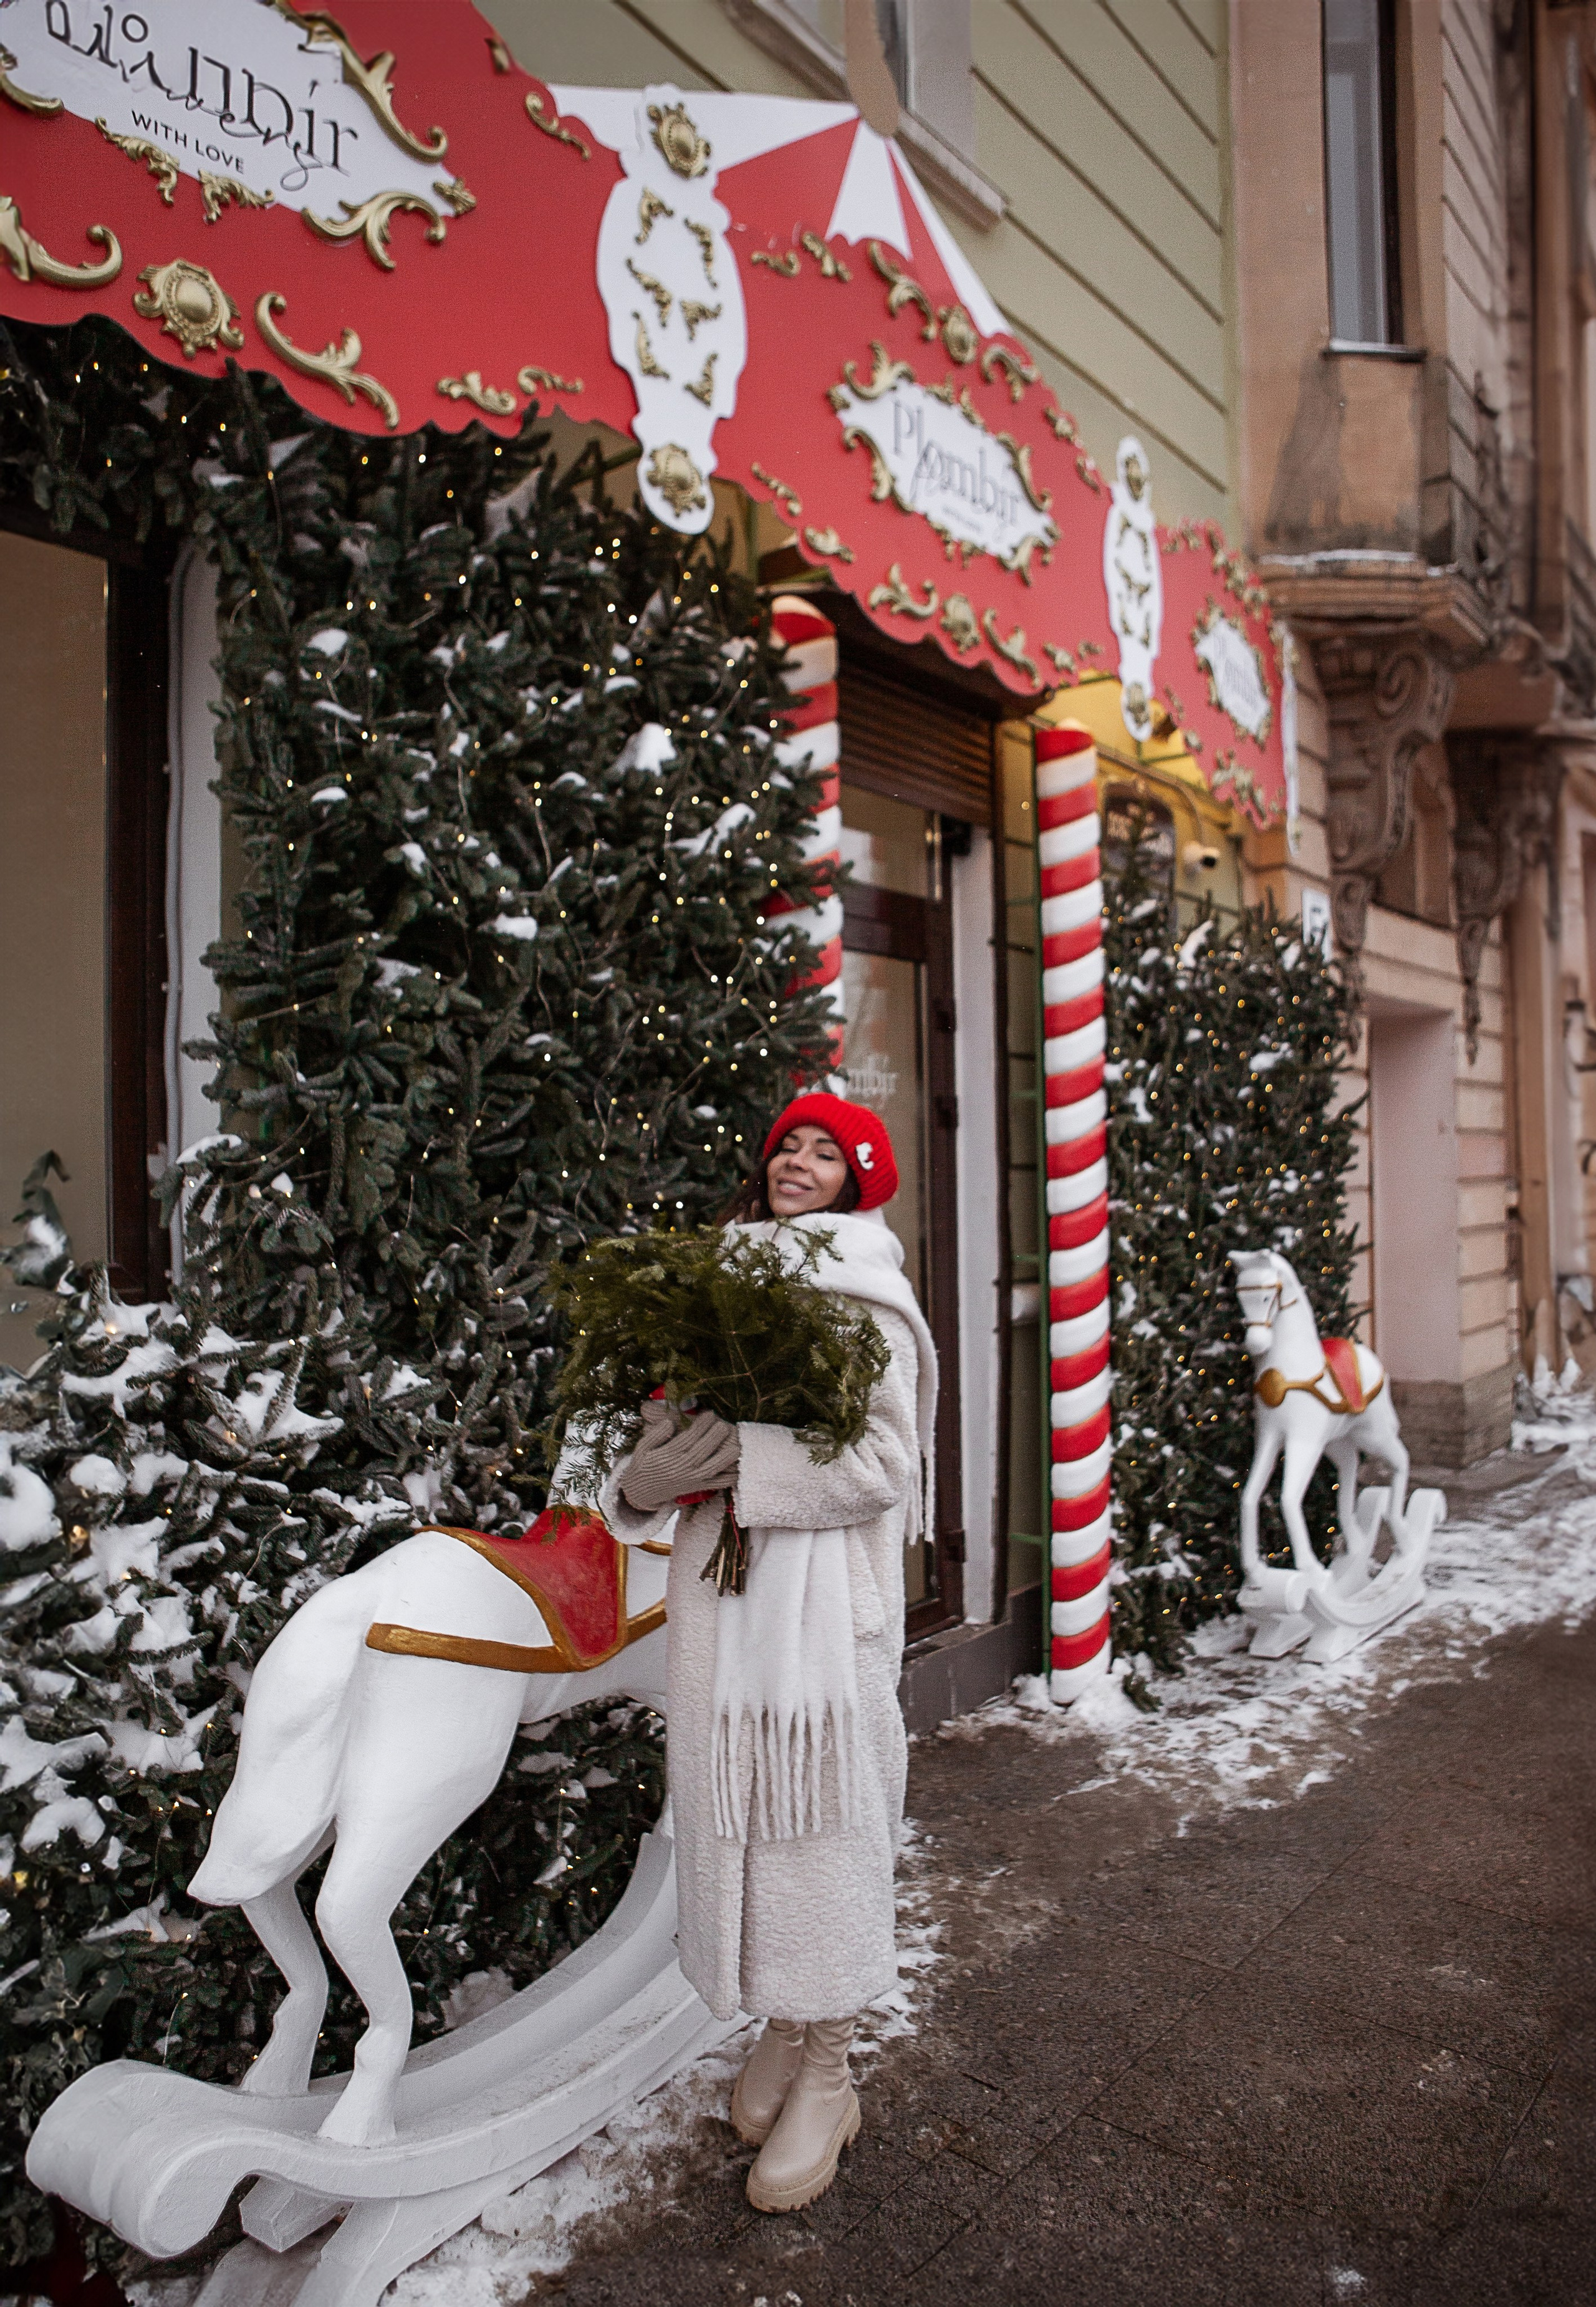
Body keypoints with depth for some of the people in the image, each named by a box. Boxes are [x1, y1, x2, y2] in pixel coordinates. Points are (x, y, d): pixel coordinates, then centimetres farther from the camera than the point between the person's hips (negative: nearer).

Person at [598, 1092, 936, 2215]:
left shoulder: (864, 1300, -7)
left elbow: (880, 1466, -15)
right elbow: (686, 1425, 14)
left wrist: (736, 1458, -21)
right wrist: (646, 1477, -8)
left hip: (820, 1589, -5)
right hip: (718, 1584, 6)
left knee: (816, 1816, 2)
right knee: (733, 1810, 11)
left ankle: (827, 2071, 19)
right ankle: (781, 2030, 30)